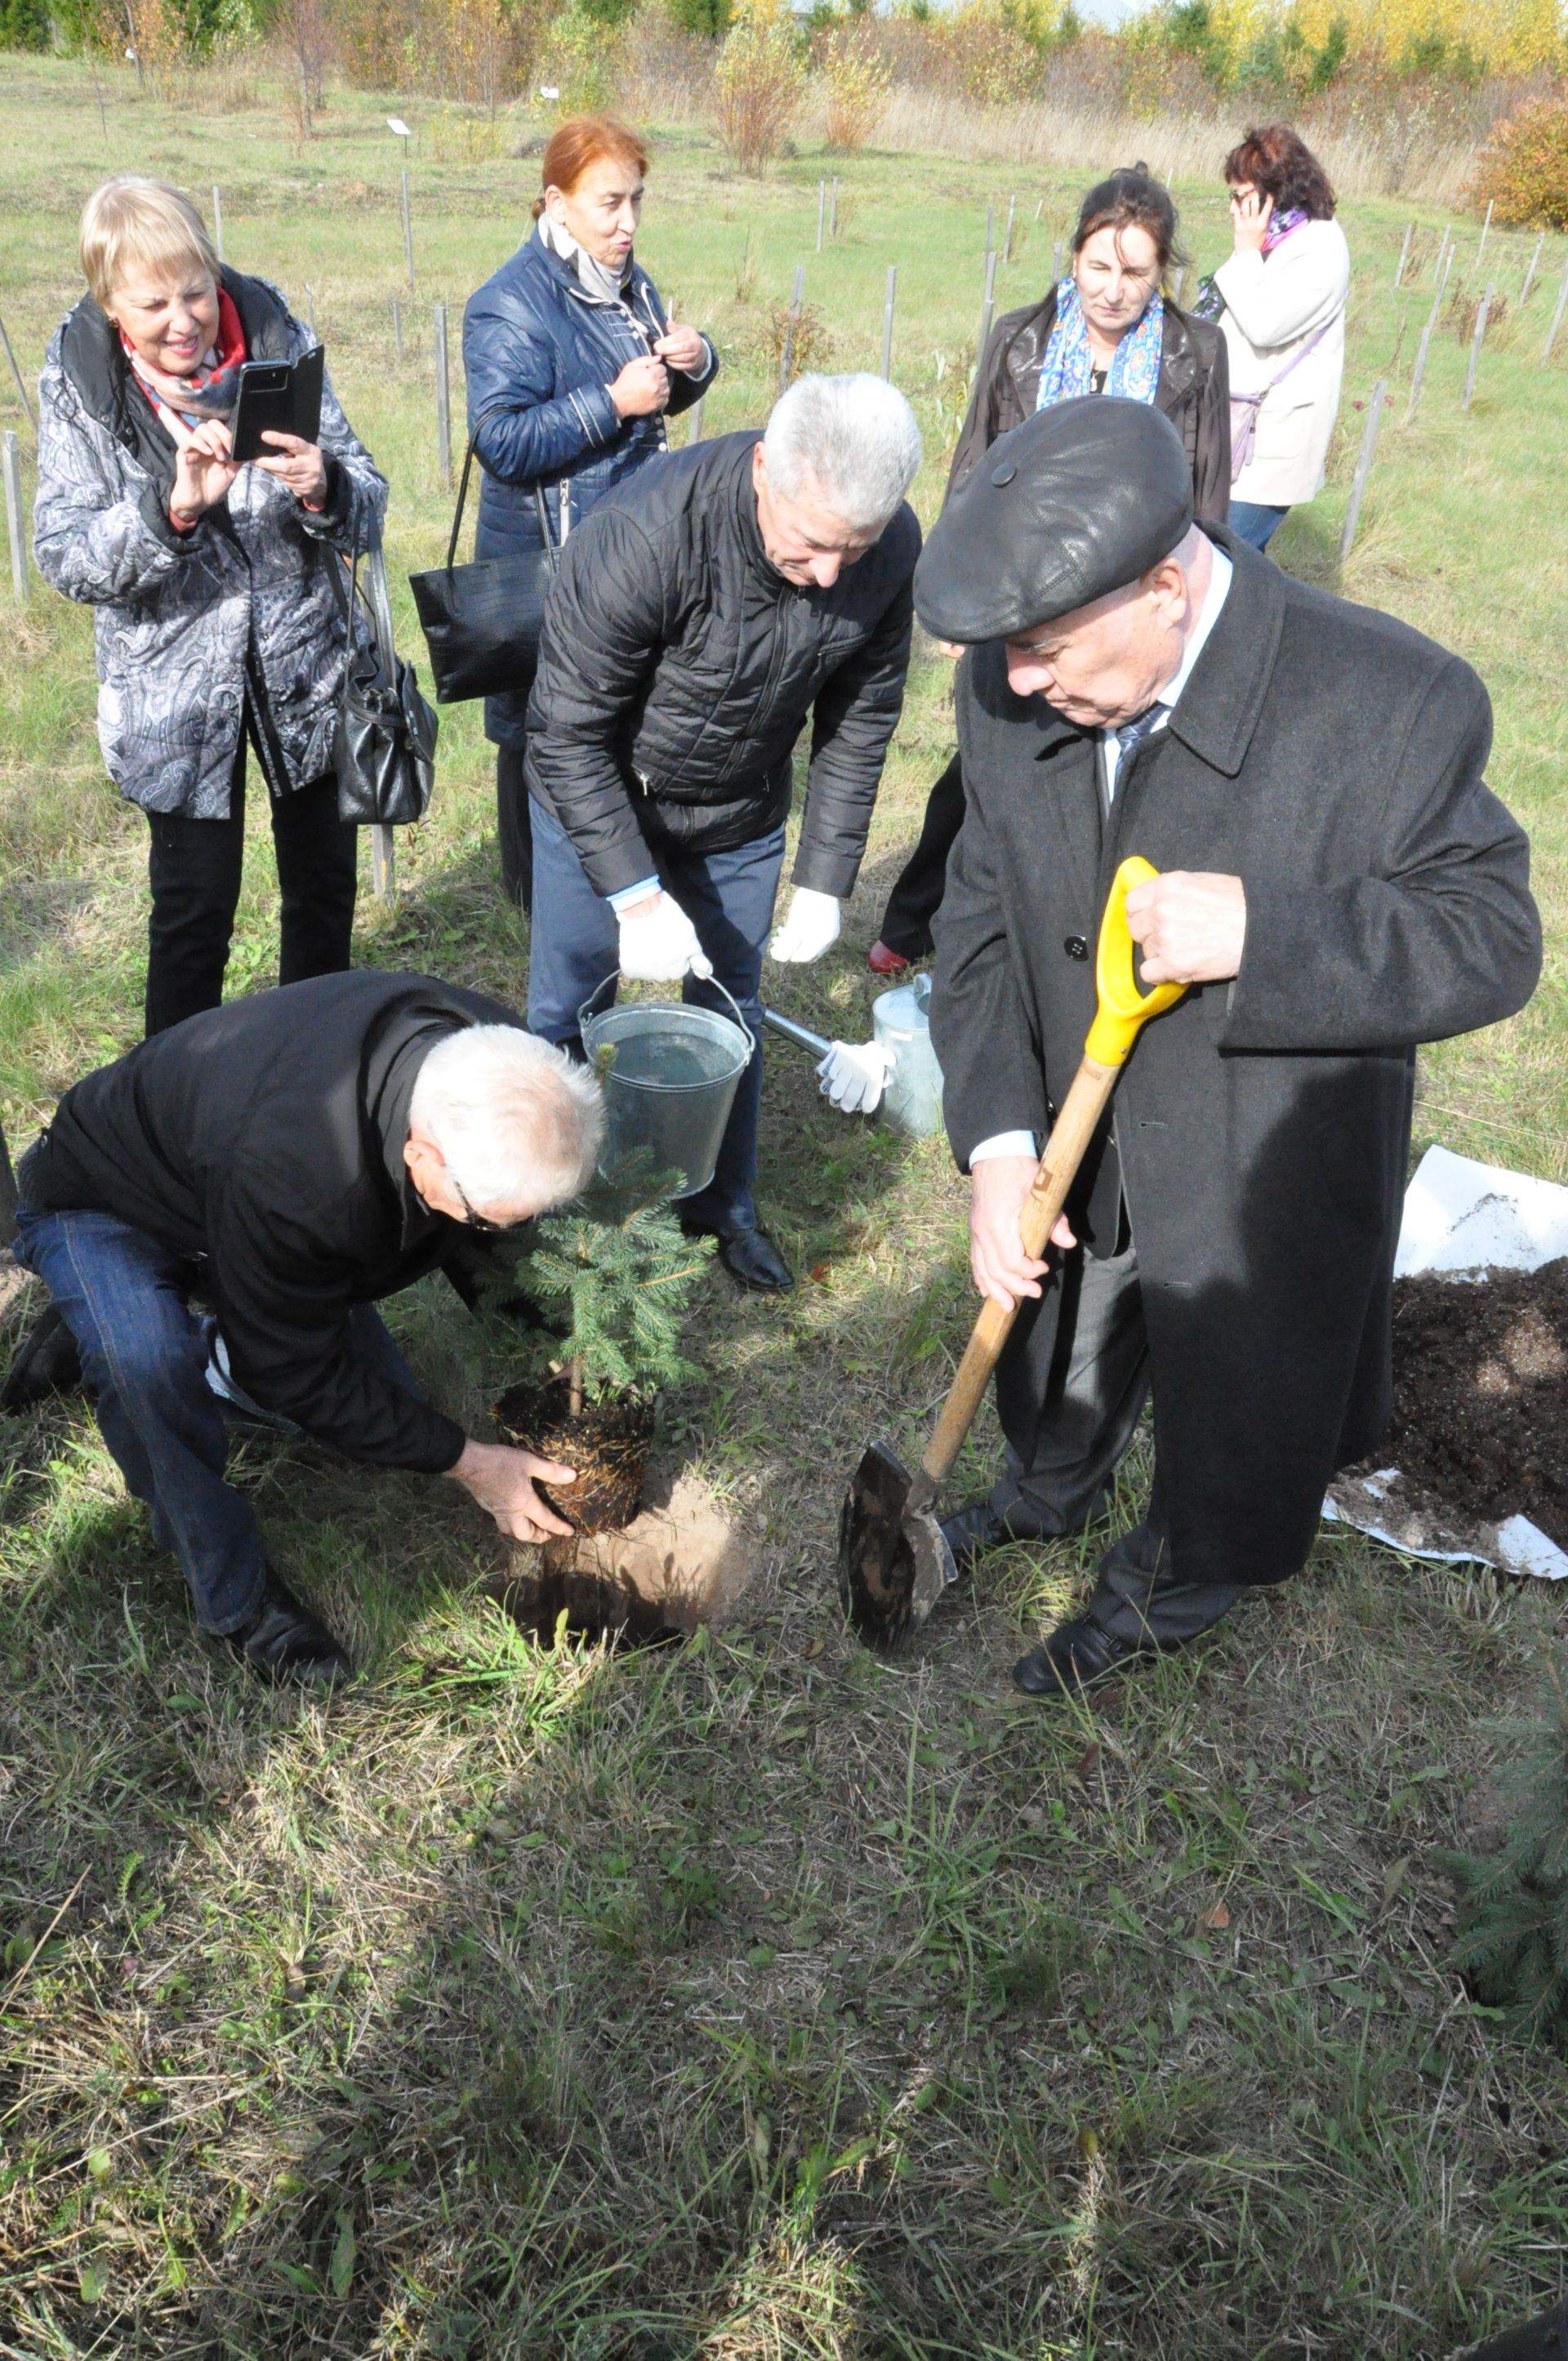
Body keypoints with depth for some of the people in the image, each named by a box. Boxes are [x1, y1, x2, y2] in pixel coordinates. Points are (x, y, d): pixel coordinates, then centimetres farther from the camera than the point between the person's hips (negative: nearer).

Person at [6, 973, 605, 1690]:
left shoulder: (494, 1057, -27)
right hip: (103, 1205, -6)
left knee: (387, 1407, 6)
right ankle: (236, 1597, -12)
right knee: (148, 1365, -38)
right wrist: (466, 1462, -24)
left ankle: (103, 1344, 19)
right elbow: (296, 1376, -29)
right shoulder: (290, 1174, -47)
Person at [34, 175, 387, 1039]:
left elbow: (366, 506, -4)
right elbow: (64, 556, -14)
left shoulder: (275, 338, -5)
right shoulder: (78, 382, -8)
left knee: (323, 879, 14)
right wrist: (172, 509, -31)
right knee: (194, 905, 3)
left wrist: (325, 487, -28)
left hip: (306, 666, 2)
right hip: (175, 686, -2)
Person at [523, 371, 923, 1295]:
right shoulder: (648, 533, -35)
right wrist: (635, 892, -29)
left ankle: (725, 1204, 35)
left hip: (742, 817, 4)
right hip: (598, 800, -3)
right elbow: (568, 732, -26)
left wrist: (826, 879, -8)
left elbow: (859, 723, -5)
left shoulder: (892, 546, -20)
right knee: (564, 1012, 6)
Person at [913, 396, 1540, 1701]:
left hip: (1262, 1189, -4)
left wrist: (1263, 932, -37)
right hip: (1072, 1151, 4)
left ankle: (1166, 1591, 53)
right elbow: (981, 920, -7)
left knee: (1230, 1414, 20)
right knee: (1053, 1358, 30)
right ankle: (1048, 1493, 64)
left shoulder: (1394, 703, -28)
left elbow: (1491, 940, -20)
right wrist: (998, 1143, -17)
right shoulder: (1008, 688, -14)